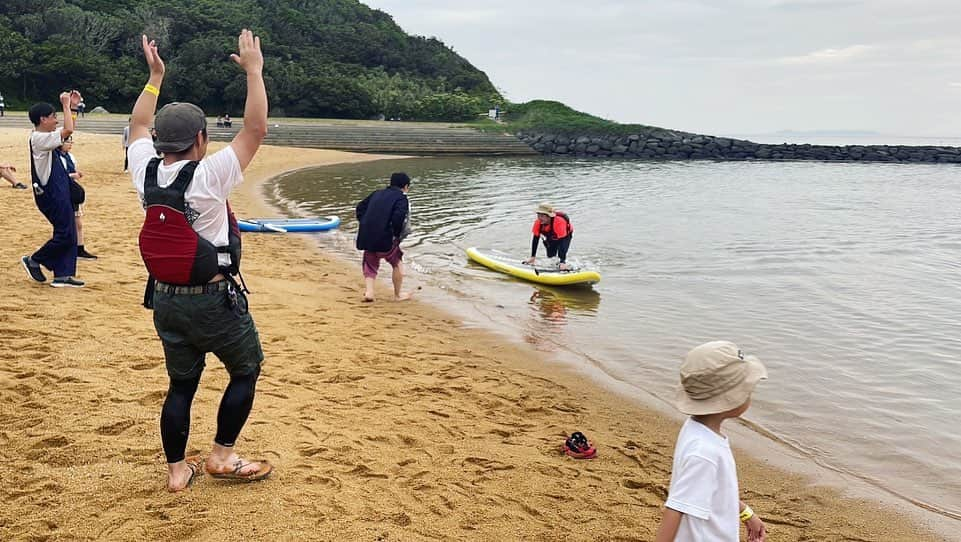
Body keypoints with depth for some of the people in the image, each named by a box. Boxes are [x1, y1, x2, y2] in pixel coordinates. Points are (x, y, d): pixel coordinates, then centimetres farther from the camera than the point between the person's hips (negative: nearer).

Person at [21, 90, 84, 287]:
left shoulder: (44, 136, 12)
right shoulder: (40, 138, -17)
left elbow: (67, 130, 27)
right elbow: (68, 130, -28)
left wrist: (72, 106, 15)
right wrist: (66, 106, -17)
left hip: (59, 192, 10)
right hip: (51, 195, -10)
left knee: (68, 234, 9)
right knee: (65, 234, -5)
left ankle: (62, 275, 11)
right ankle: (33, 261, 12)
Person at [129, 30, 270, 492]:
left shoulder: (145, 172, -1)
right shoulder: (208, 175, -18)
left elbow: (138, 126, 19)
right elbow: (256, 128, -17)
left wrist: (155, 77, 24)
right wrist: (253, 70, -10)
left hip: (165, 296, 6)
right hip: (214, 298, -6)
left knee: (181, 383, 16)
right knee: (246, 370, 14)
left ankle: (176, 470, 22)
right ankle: (222, 456, 17)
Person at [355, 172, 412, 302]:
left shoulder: (377, 193, 17)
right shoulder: (401, 199, -2)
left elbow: (360, 208, 18)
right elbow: (398, 218, -19)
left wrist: (365, 225, 17)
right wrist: (397, 235, -4)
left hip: (366, 237, 5)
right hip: (385, 239, -5)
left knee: (370, 266, 20)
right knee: (398, 263, 15)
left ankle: (369, 291, 4)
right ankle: (398, 294, 22)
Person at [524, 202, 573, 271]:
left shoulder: (559, 222, -44)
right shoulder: (538, 222, -28)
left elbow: (562, 241, -44)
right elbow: (535, 239, -16)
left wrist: (562, 262, -47)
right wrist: (533, 257, -14)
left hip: (565, 235, -5)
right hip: (551, 238, 5)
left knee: (561, 255, -26)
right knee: (550, 256, -1)